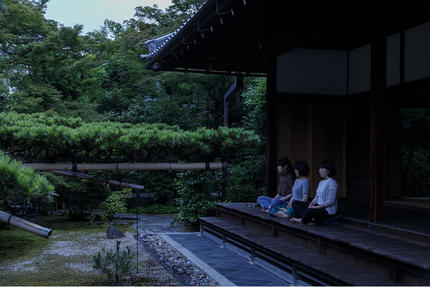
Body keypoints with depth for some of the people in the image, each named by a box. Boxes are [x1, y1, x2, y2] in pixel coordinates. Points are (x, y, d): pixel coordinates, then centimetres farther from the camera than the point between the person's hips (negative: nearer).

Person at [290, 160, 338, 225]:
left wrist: (317, 207, -21)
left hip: (328, 210, -9)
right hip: (319, 206, 9)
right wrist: (311, 204, -7)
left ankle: (302, 220, 0)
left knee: (308, 212, -33)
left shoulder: (332, 183, -14)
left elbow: (331, 201, -19)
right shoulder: (321, 182, 15)